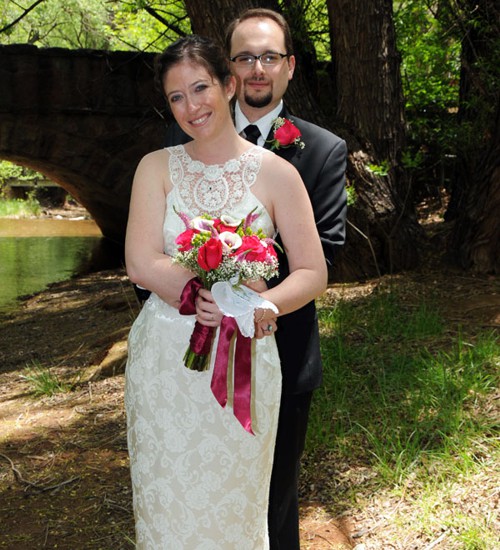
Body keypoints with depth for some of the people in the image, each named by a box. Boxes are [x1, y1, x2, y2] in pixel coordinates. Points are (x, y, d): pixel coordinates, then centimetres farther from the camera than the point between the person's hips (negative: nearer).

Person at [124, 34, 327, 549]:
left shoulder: (275, 173, -2)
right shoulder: (157, 167, 1)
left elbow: (313, 273, -3)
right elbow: (141, 264, -10)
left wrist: (261, 306, -23)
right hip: (163, 362, 1)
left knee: (232, 506, 11)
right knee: (167, 502, 12)